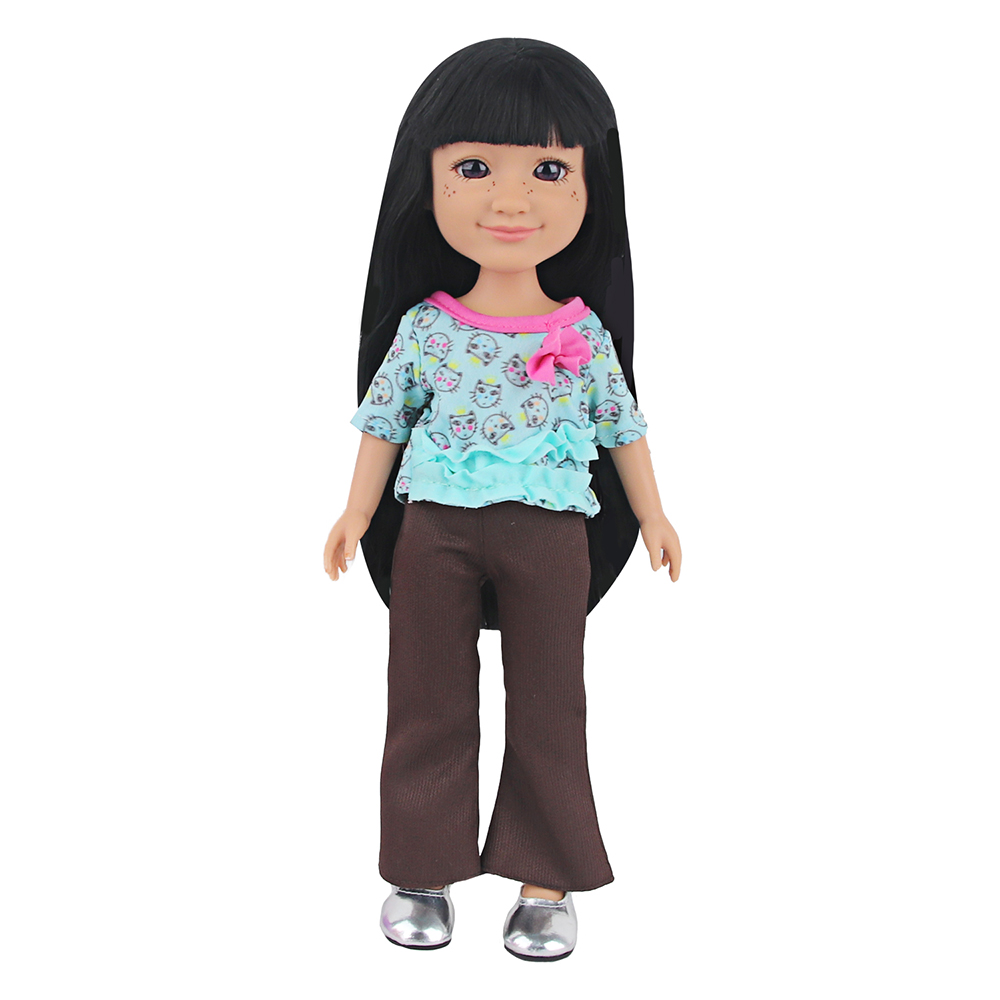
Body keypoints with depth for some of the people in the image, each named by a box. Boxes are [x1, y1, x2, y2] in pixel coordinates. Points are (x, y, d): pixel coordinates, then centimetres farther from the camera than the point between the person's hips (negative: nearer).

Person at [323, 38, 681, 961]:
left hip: (550, 535, 0)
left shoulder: (585, 333, -2)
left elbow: (623, 424, 7)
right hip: (436, 530, 0)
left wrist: (650, 515, 8)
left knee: (548, 710, 7)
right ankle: (424, 870, 26)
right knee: (430, 704, 10)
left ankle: (546, 883, 21)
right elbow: (383, 420, 5)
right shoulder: (423, 326, -3)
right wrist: (359, 515, 3)